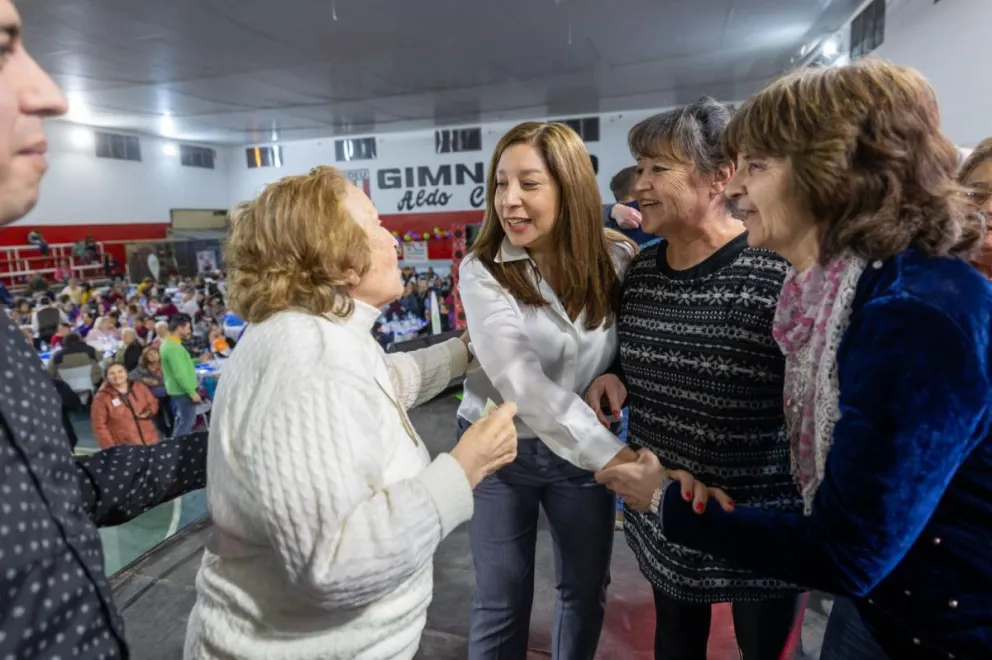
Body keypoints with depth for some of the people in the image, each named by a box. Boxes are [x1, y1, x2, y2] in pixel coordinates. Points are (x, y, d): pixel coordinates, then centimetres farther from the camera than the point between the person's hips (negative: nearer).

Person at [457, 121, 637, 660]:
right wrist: (610, 455, -35)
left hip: (586, 447, 3)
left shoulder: (617, 259, -8)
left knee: (587, 587, 20)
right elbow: (521, 381, -29)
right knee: (501, 601, 12)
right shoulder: (483, 271, -18)